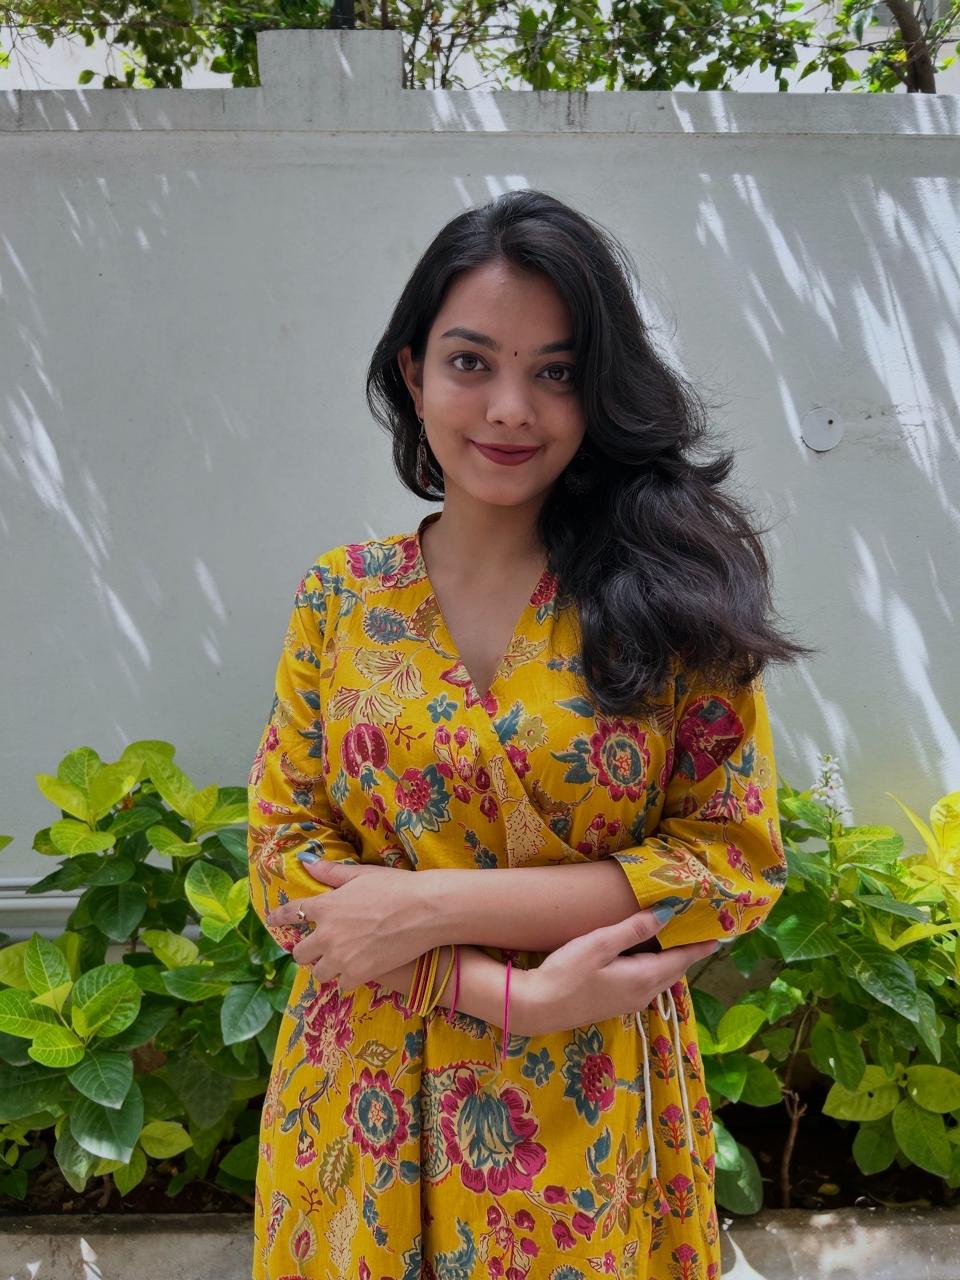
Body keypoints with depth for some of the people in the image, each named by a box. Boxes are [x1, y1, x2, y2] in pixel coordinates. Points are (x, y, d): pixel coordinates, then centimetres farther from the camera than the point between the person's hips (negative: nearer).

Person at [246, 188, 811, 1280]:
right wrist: (511, 991, -18)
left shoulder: (670, 593, -9)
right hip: (370, 1112, 2)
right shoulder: (340, 596, -4)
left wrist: (435, 908, -19)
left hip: (593, 1109, -1)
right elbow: (284, 855, -5)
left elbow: (737, 858, -11)